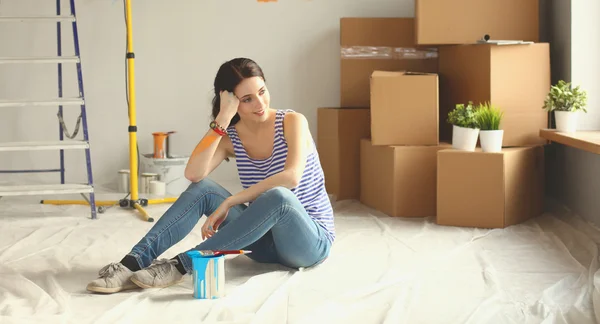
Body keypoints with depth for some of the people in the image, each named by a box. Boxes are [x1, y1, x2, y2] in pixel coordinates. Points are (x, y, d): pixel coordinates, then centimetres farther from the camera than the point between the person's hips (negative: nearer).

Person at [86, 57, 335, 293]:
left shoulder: (292, 122, -11)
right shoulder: (231, 137, 0)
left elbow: (291, 177, -28)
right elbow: (193, 174, -19)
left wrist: (228, 203, -26)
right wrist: (222, 119, -22)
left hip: (310, 241, -4)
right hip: (267, 240, 4)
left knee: (277, 196, -37)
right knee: (202, 189, -15)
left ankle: (180, 265, -34)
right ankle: (135, 261, -27)